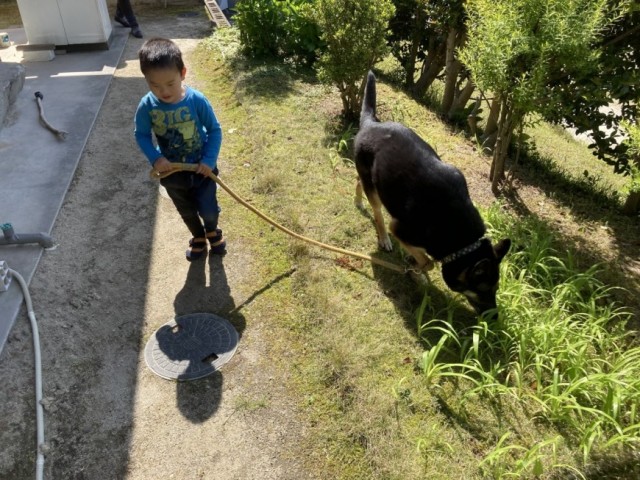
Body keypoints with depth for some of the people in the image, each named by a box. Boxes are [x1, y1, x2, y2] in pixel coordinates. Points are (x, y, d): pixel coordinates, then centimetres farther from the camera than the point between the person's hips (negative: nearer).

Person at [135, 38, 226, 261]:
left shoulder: (197, 100, -23)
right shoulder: (147, 106, -19)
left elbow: (215, 130, -12)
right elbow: (142, 135, -5)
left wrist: (209, 160, -20)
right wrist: (155, 158, -22)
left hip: (201, 167, -2)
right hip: (172, 172, 2)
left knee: (208, 209, 9)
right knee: (187, 211, 21)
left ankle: (212, 231, 45)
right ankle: (198, 237, 51)